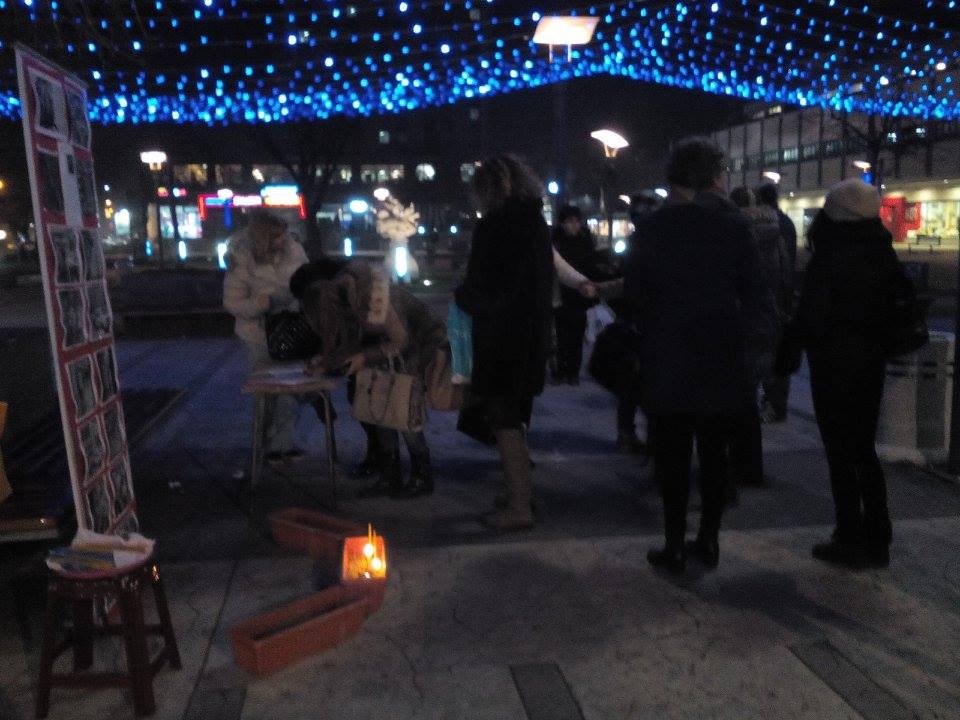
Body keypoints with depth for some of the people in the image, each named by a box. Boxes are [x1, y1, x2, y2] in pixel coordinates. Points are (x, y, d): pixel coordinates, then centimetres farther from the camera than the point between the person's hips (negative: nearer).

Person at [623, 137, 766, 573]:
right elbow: (753, 291, -1)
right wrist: (740, 336, 9)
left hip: (668, 356, -2)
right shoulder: (733, 225, -1)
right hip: (722, 354, 2)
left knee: (672, 454, 5)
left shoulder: (652, 227, -4)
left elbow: (633, 292, -3)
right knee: (714, 452, 12)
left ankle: (675, 547, 8)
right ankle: (708, 541, 19)